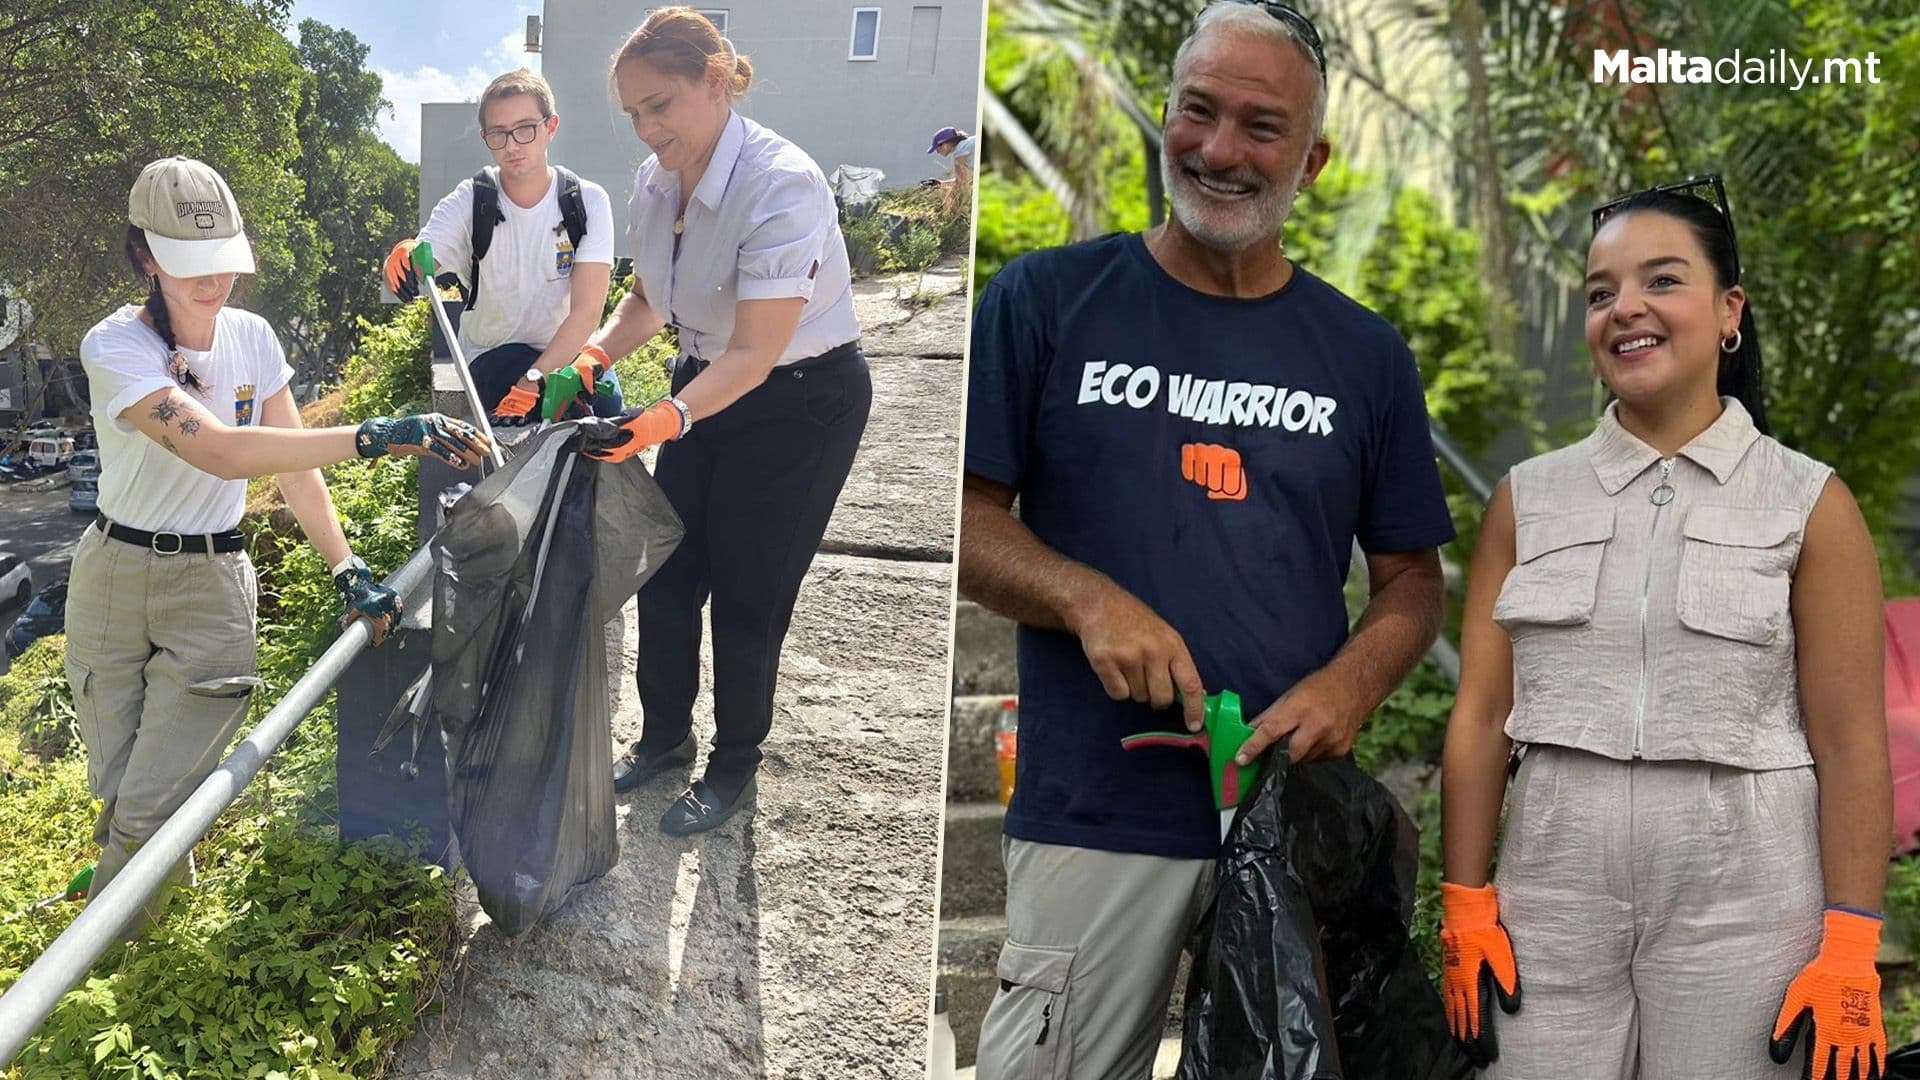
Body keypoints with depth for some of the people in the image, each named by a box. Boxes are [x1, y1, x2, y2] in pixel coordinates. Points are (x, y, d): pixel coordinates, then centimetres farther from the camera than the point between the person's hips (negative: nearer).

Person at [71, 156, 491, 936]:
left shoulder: (253, 338, -2)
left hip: (213, 586, 2)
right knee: (117, 792, 6)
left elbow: (294, 465, 2)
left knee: (153, 806, -5)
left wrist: (348, 571, -11)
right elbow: (221, 452, -33)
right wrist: (380, 437, -41)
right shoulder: (115, 347, -18)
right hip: (113, 577, -2)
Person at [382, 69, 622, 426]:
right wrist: (404, 260, -51)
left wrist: (533, 380, -32)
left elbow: (587, 310, -19)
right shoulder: (468, 203, -8)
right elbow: (417, 265, -25)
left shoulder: (588, 201, -10)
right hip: (493, 355, -1)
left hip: (571, 352, 1)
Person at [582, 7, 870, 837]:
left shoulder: (782, 186, -30)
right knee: (665, 572, 8)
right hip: (706, 384, 7)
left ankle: (733, 770, 24)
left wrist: (669, 418, -45)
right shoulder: (654, 182, -8)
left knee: (748, 595, 2)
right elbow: (648, 302, 7)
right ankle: (664, 736, 32)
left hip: (800, 401, -6)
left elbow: (753, 354, -32)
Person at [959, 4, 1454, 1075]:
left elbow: (1412, 578, 12)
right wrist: (1089, 601, -17)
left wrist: (1350, 683, -9)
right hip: (1095, 814, -2)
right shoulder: (1046, 299, 2)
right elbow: (961, 510, 0)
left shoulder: (1366, 353, 10)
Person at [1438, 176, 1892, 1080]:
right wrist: (1466, 912, 0)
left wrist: (1849, 954, -8)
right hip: (1553, 888, 2)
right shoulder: (1528, 499, 5)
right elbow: (1480, 719, 3)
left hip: (1743, 900, -2)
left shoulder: (1809, 506, 0)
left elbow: (1850, 747, -3)